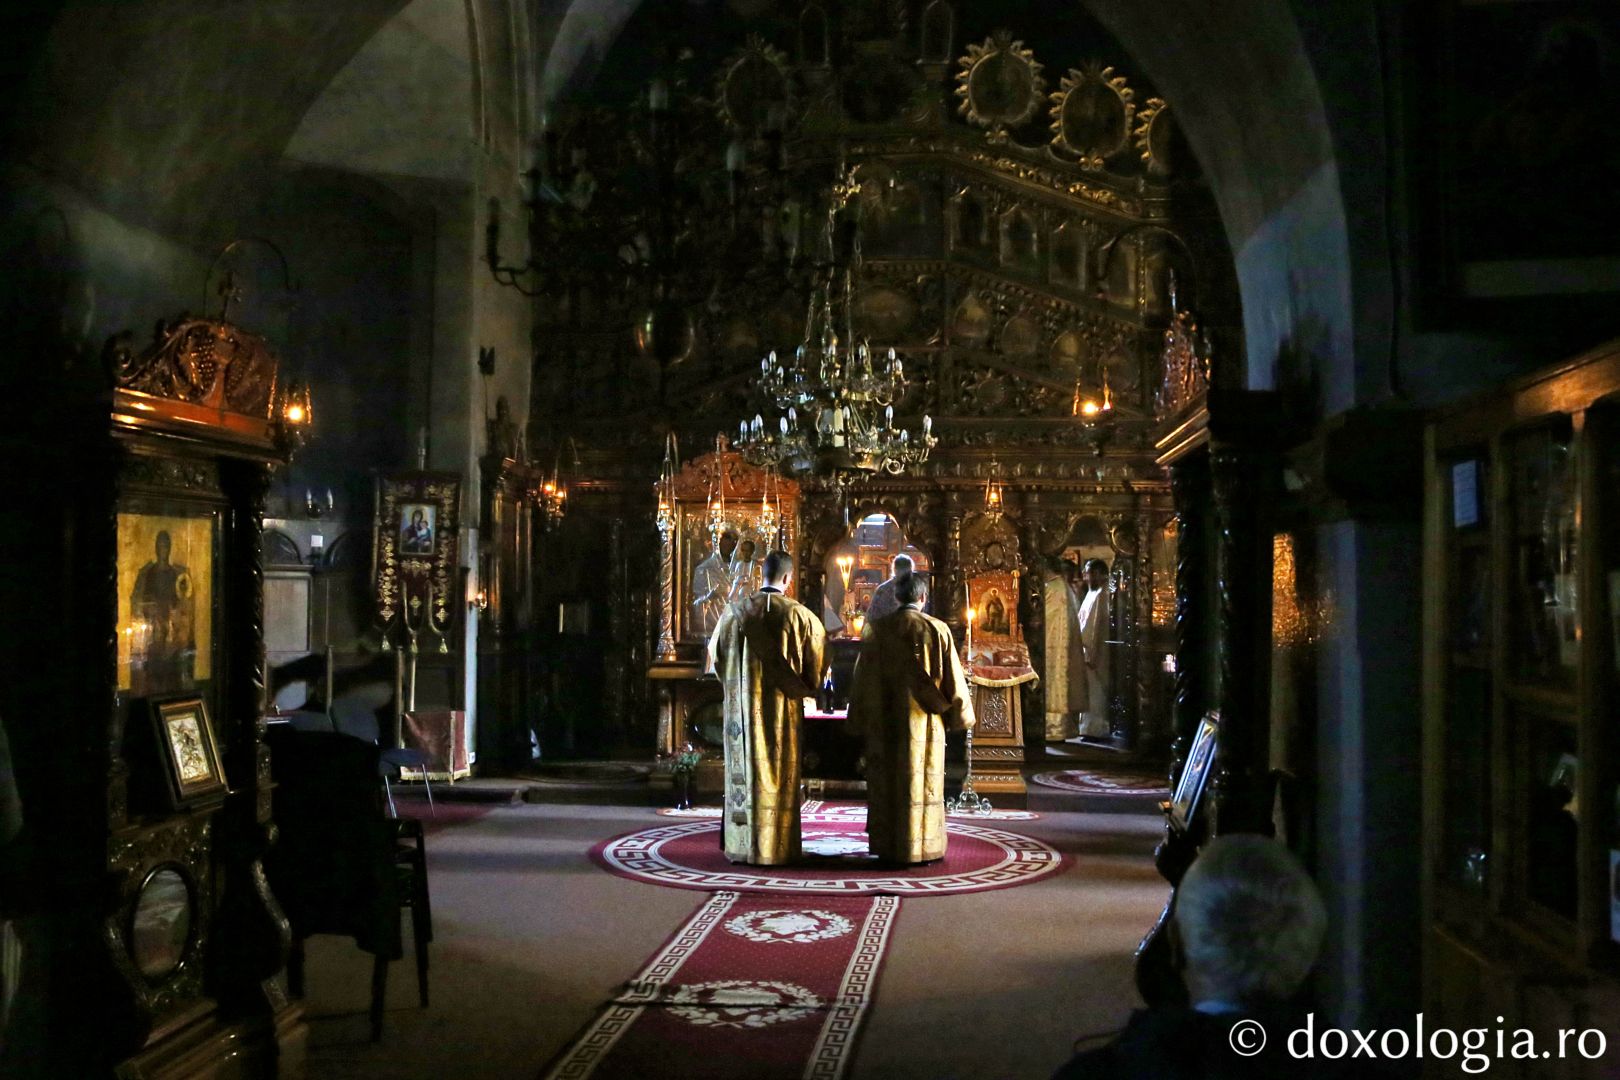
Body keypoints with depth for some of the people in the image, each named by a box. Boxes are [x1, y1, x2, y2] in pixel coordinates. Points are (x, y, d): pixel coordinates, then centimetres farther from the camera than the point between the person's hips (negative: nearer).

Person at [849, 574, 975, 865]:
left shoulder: (877, 630, -3)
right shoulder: (937, 630, -5)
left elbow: (863, 678, 0)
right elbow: (952, 678, -2)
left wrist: (861, 720, 8)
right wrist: (960, 714, 11)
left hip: (885, 721, 1)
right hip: (923, 721, -1)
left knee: (887, 781, 8)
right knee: (924, 782, 6)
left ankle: (888, 848, 12)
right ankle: (923, 848, 8)